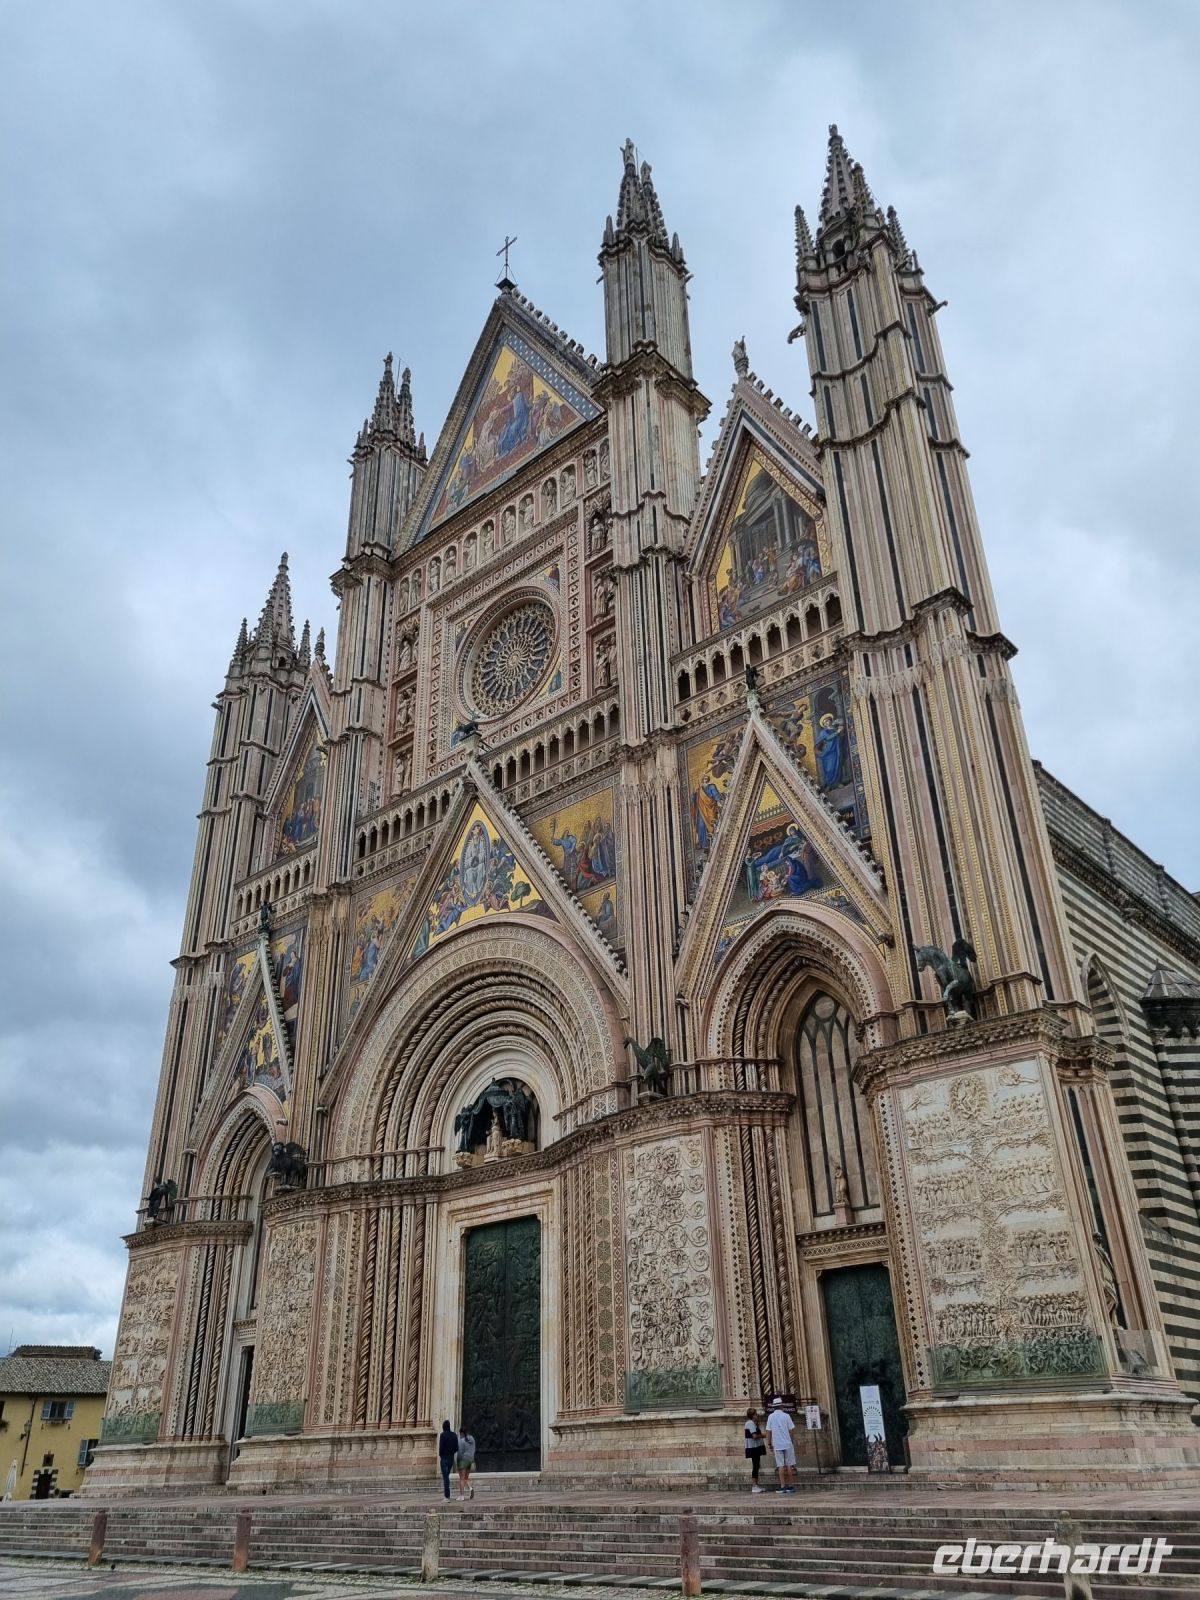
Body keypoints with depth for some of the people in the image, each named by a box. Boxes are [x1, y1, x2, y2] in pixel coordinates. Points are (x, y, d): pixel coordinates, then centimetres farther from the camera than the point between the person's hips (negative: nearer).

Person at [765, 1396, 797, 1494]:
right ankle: (790, 1486, 9)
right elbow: (792, 1430, -5)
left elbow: (768, 1432, 2)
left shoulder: (770, 1417, 1)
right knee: (789, 1465, 7)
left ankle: (782, 1487, -1)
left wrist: (770, 1444, 10)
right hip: (787, 1444, -1)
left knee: (781, 1466, 3)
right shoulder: (786, 1416, -4)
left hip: (777, 1445, 1)